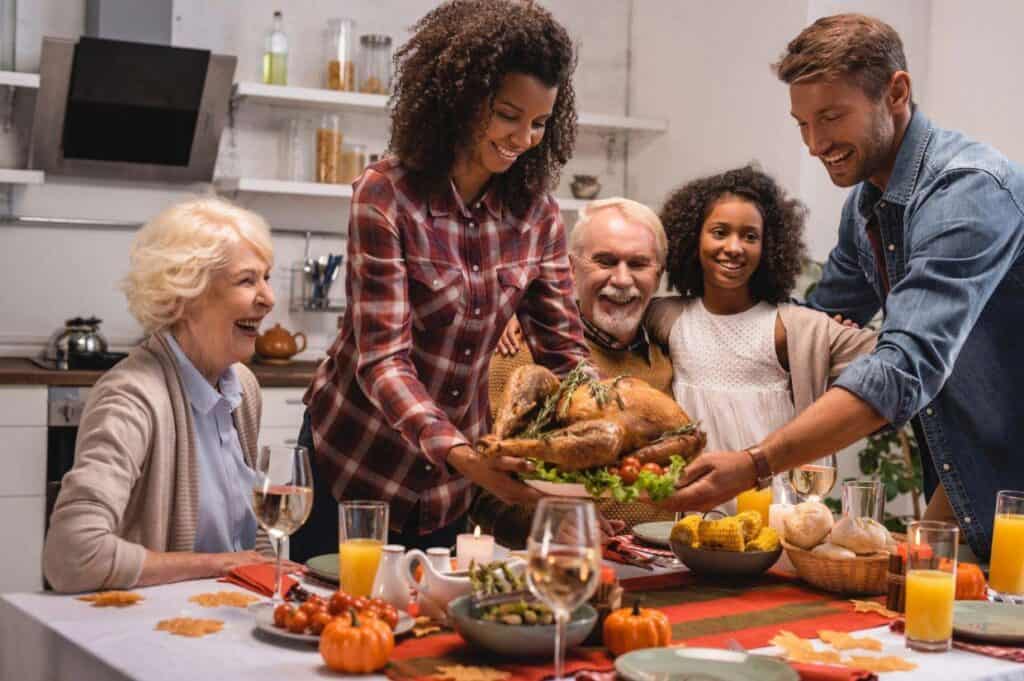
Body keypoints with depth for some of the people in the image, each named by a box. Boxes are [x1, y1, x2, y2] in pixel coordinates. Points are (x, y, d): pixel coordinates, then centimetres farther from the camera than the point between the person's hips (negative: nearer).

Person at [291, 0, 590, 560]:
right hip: (355, 466, -4)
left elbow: (564, 352, -2)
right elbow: (382, 357, -24)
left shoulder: (537, 214, -4)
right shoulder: (386, 195, -19)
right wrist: (460, 453, -38)